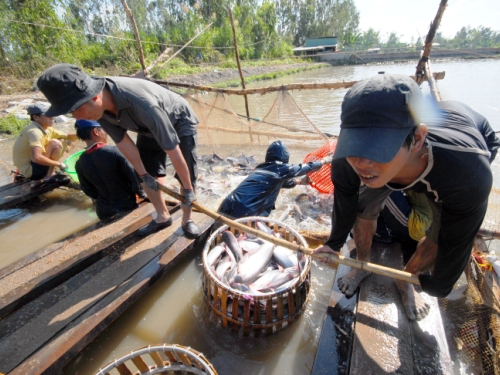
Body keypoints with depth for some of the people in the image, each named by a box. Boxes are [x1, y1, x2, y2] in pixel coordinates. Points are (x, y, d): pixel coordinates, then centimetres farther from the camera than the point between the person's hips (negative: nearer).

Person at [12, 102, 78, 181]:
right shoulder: (34, 131, -26)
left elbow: (67, 136, 11)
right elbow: (37, 158, -39)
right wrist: (58, 164, -27)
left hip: (32, 164, 9)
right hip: (29, 169, -9)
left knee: (62, 141, 7)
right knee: (55, 144, -21)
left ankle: (48, 172, 8)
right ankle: (49, 176, -11)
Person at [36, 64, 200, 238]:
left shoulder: (142, 103, -44)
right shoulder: (99, 105, -22)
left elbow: (173, 150, -39)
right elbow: (123, 141, -10)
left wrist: (188, 188, -30)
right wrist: (144, 175, -7)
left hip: (180, 122, -6)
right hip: (148, 127, 6)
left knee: (187, 174, -9)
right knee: (149, 175, 4)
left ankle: (187, 219, 13)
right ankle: (163, 216, 22)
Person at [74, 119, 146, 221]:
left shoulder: (80, 163, -6)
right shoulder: (115, 152, -22)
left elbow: (89, 191, 3)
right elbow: (134, 177, -17)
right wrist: (142, 194, 0)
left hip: (104, 211, 5)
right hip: (127, 205, -5)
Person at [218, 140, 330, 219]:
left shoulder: (262, 168, 21)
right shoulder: (280, 168, 0)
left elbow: (281, 182, 42)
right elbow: (306, 168, 17)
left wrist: (301, 181, 57)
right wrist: (323, 161, 36)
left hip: (226, 209, 7)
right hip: (242, 214, -7)